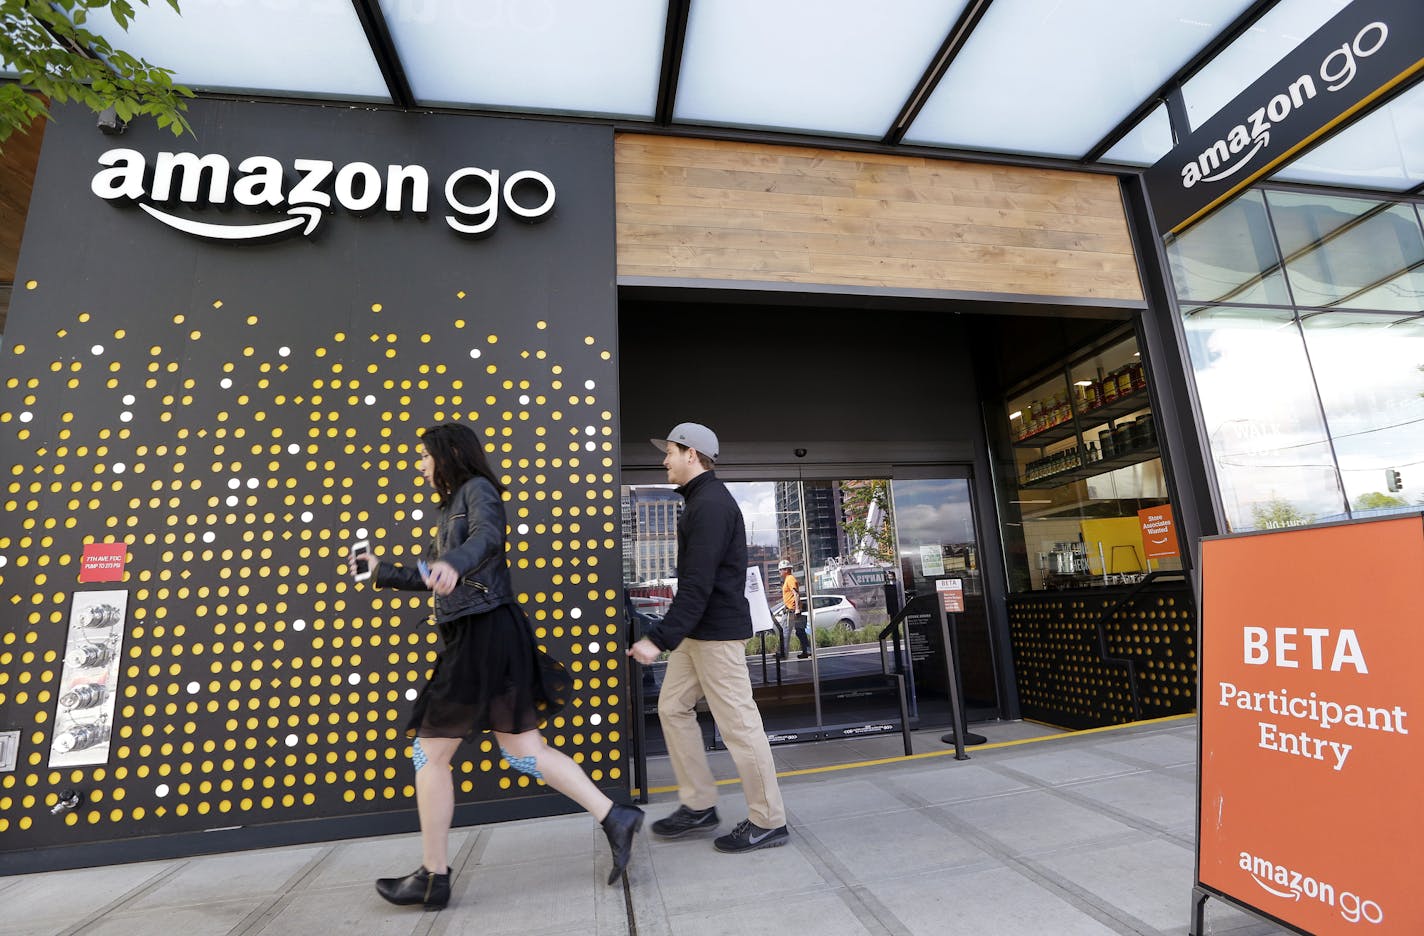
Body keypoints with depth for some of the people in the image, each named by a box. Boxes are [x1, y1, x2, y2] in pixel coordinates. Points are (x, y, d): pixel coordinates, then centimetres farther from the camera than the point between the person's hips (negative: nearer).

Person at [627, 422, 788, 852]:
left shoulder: (711, 504, -18)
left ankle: (768, 821, 15)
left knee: (738, 722, -1)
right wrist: (666, 633, 19)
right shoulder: (701, 501, 15)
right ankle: (699, 804, 26)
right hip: (697, 630, 11)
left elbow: (697, 584, -26)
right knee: (673, 707, 14)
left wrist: (658, 637, -27)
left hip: (717, 631, -11)